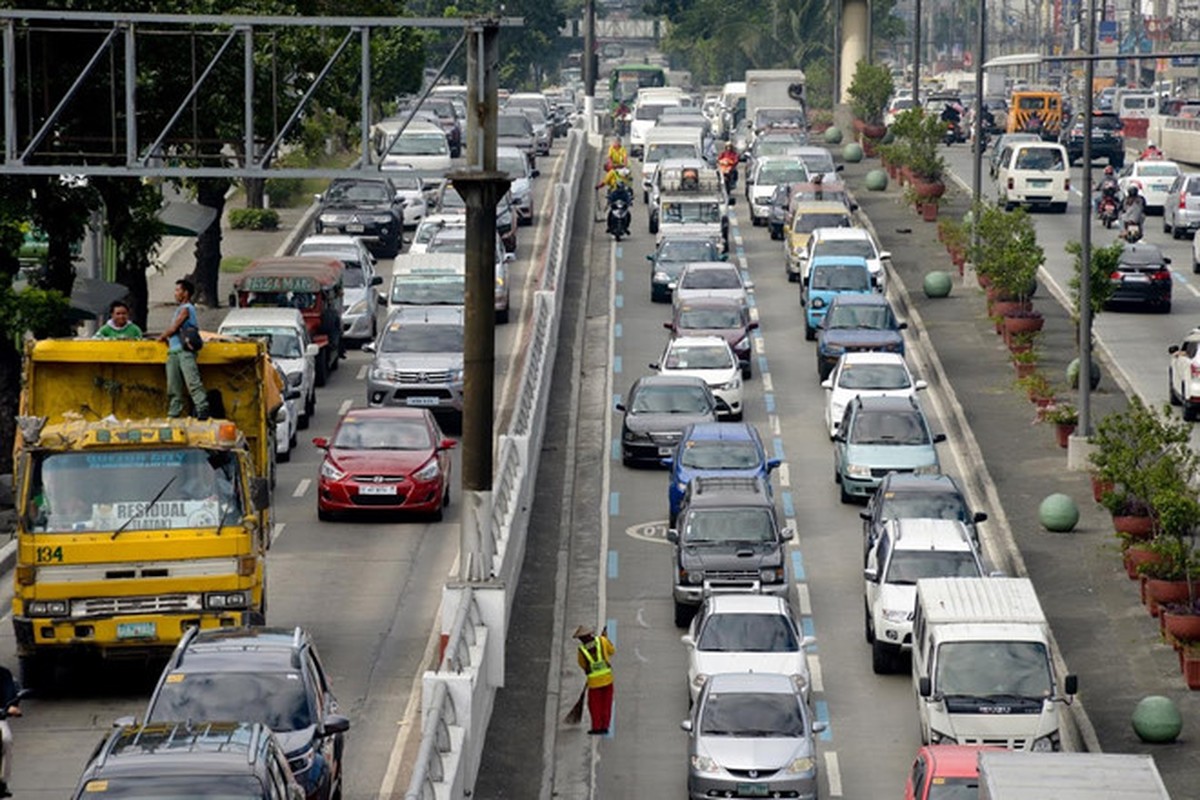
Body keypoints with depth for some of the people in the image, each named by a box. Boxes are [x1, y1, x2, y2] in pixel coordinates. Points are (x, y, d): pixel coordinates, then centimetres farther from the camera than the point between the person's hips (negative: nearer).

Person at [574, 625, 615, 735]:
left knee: (594, 704, 13)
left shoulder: (582, 650, -11)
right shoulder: (601, 640, -9)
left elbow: (582, 665, 6)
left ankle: (596, 727, 12)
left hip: (594, 681, -2)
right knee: (606, 704, 13)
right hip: (607, 677, 2)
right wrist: (605, 638, 17)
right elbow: (612, 651, 8)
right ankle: (605, 726, 15)